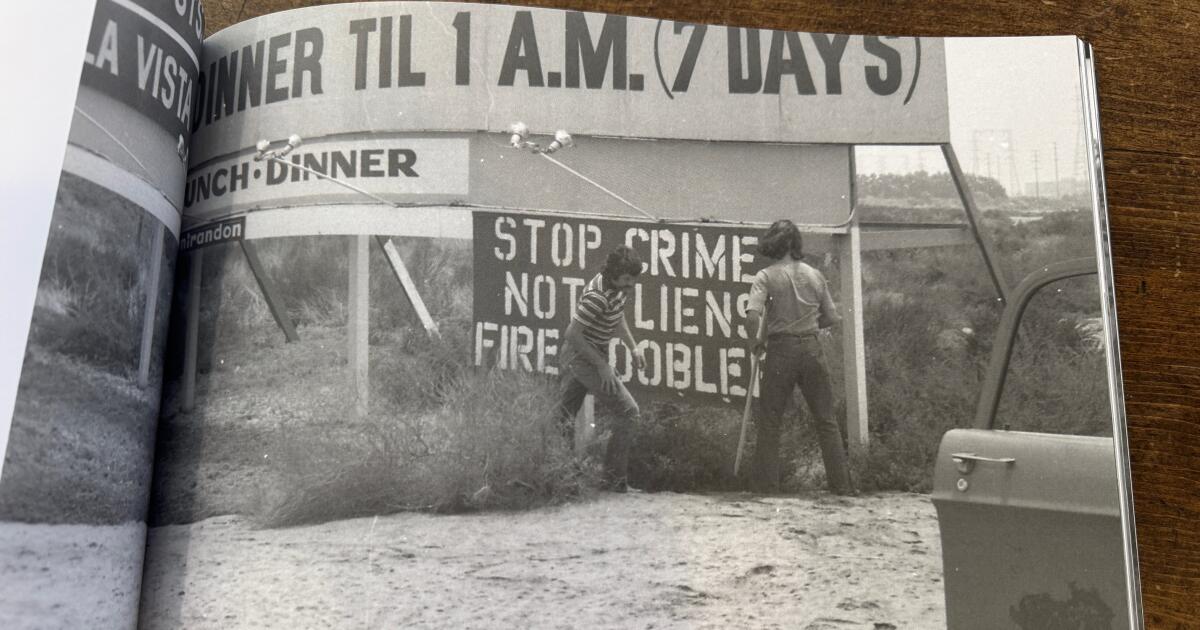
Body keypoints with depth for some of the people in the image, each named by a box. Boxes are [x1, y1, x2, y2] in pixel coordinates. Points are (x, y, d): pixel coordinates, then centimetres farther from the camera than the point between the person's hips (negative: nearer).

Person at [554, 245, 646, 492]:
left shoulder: (619, 287, 3)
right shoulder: (597, 296, -26)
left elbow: (618, 317, 22)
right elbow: (573, 333, -25)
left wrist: (633, 347, 14)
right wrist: (601, 366, -22)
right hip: (583, 357, -10)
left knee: (564, 416, 13)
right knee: (628, 411, -7)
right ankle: (616, 479, -3)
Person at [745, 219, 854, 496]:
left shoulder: (766, 276, -7)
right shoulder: (815, 275, 4)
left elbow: (752, 315, -19)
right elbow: (832, 317, 8)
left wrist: (754, 342, -4)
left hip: (781, 349, -3)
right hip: (812, 347, 3)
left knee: (768, 419, 7)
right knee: (826, 419, 10)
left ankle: (765, 484, 8)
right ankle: (842, 484, 13)